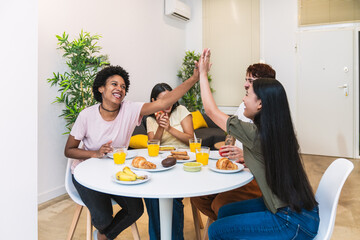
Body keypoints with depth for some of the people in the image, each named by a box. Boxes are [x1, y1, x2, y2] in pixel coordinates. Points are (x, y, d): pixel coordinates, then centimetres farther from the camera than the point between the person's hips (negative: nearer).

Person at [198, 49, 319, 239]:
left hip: (294, 223, -9)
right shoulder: (279, 131, 0)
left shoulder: (255, 133, -24)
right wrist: (243, 156, 7)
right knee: (224, 212, 14)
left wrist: (203, 74, -3)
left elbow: (211, 110, -12)